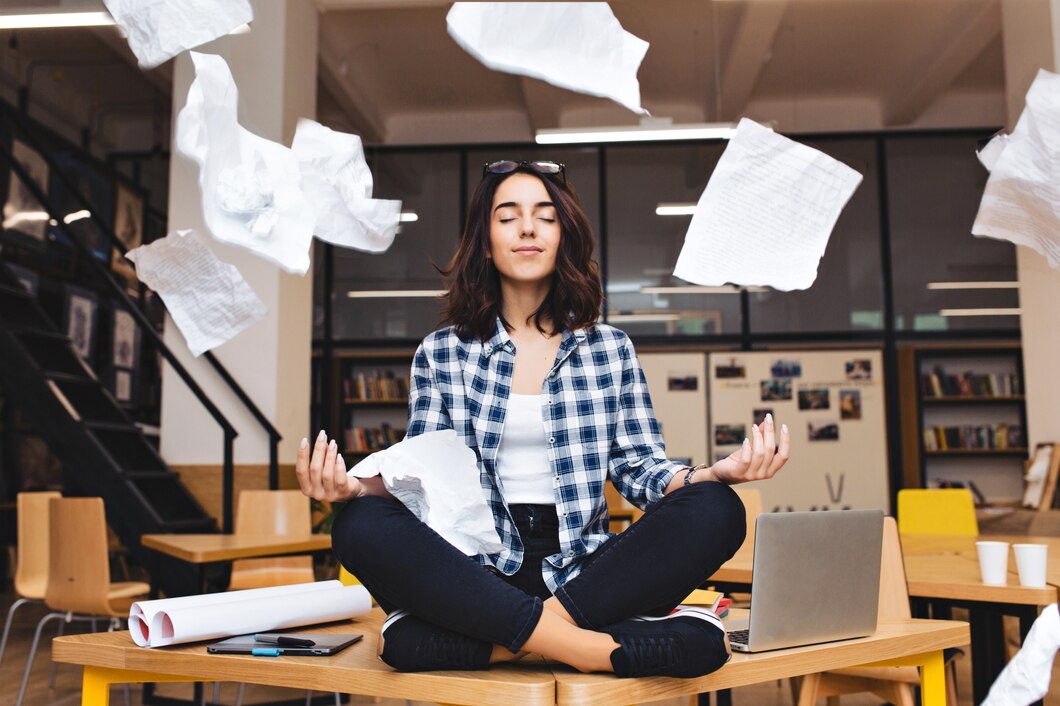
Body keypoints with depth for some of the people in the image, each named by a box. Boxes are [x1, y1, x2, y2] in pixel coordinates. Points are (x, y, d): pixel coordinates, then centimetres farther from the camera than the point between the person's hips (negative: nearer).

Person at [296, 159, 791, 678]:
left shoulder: (610, 348, 12)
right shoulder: (440, 354, 10)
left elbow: (639, 467, 7)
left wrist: (714, 473, -14)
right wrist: (357, 485, -17)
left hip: (583, 572, 1)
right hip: (479, 573, 0)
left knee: (716, 510, -26)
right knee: (361, 526, -30)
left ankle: (505, 643, -25)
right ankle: (590, 647, -32)